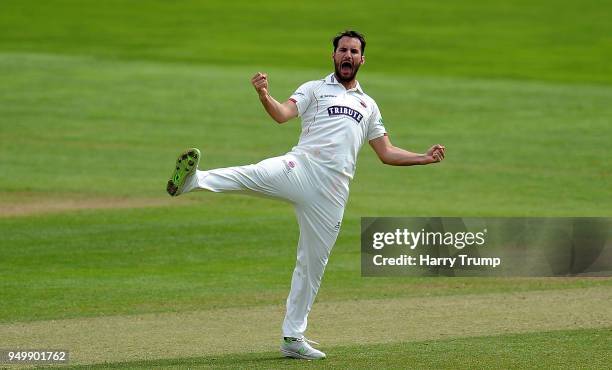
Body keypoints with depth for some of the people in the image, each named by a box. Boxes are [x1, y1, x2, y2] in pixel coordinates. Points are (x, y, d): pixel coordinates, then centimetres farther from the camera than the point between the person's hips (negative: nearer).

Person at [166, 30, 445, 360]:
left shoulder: (368, 106, 27)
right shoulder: (315, 89, 15)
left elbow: (387, 153, 29)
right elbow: (282, 114, -5)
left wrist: (424, 158, 16)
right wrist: (264, 96, -26)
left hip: (332, 190, 4)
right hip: (300, 168, -4)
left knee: (313, 264, 6)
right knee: (255, 175, -36)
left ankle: (293, 338, 13)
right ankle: (192, 180, -59)